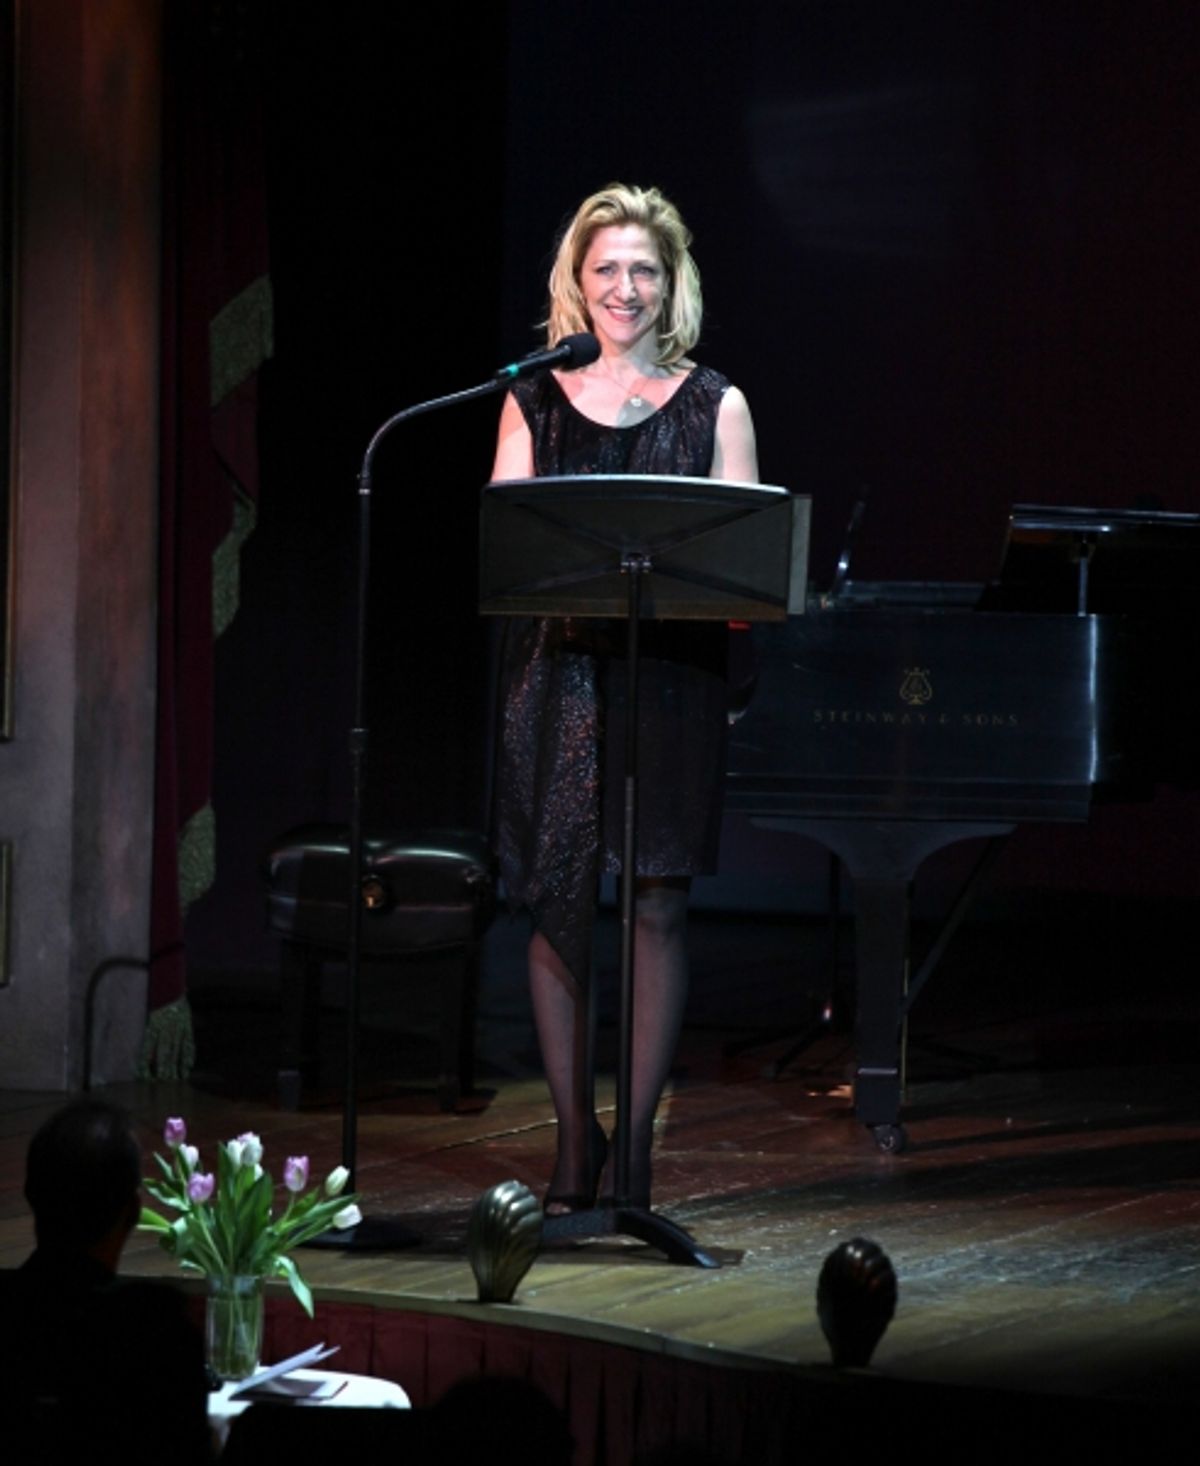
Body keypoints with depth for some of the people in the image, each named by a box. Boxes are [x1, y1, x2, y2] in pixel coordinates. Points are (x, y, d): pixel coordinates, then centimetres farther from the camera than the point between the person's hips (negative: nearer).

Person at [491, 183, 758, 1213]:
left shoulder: (712, 406, 9)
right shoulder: (536, 404, 11)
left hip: (670, 674, -1)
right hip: (558, 669, 1)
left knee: (657, 904, -4)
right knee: (559, 906, 1)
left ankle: (637, 1139, 1)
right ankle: (575, 1138, 11)